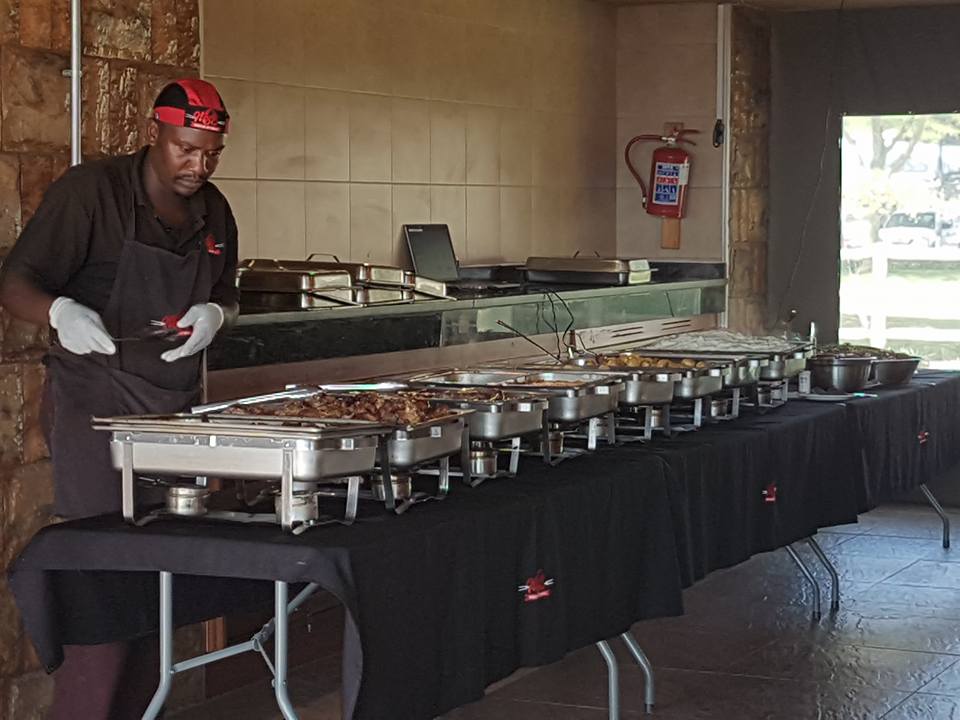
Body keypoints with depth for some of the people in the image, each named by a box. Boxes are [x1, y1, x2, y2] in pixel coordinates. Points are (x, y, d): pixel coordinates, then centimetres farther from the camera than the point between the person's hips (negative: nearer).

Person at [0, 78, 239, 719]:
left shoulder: (214, 212, 10)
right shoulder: (91, 191, -9)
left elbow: (226, 298, 23)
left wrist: (214, 316, -2)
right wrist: (62, 312, -33)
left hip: (177, 406, 6)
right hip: (95, 404, -6)